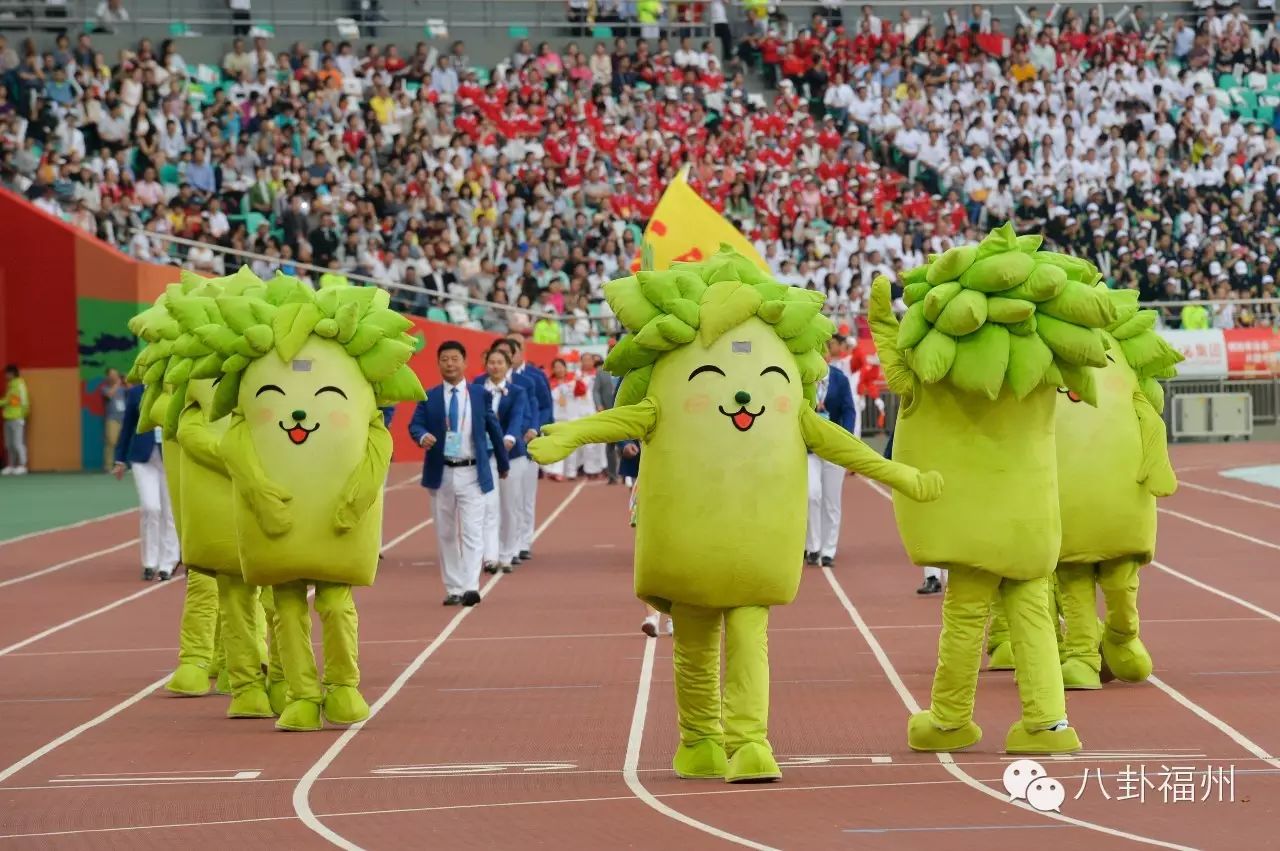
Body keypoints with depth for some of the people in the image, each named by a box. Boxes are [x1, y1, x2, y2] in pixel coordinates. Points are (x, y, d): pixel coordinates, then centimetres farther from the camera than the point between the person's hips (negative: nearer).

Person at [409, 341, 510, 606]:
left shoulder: (480, 394, 5)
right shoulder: (429, 397, 4)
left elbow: (493, 428, 12)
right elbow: (415, 425, -3)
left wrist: (503, 463, 19)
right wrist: (423, 436, -27)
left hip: (471, 474, -1)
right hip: (441, 474, 1)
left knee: (472, 532, -10)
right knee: (446, 534, 7)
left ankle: (471, 587, -17)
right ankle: (453, 589, 14)